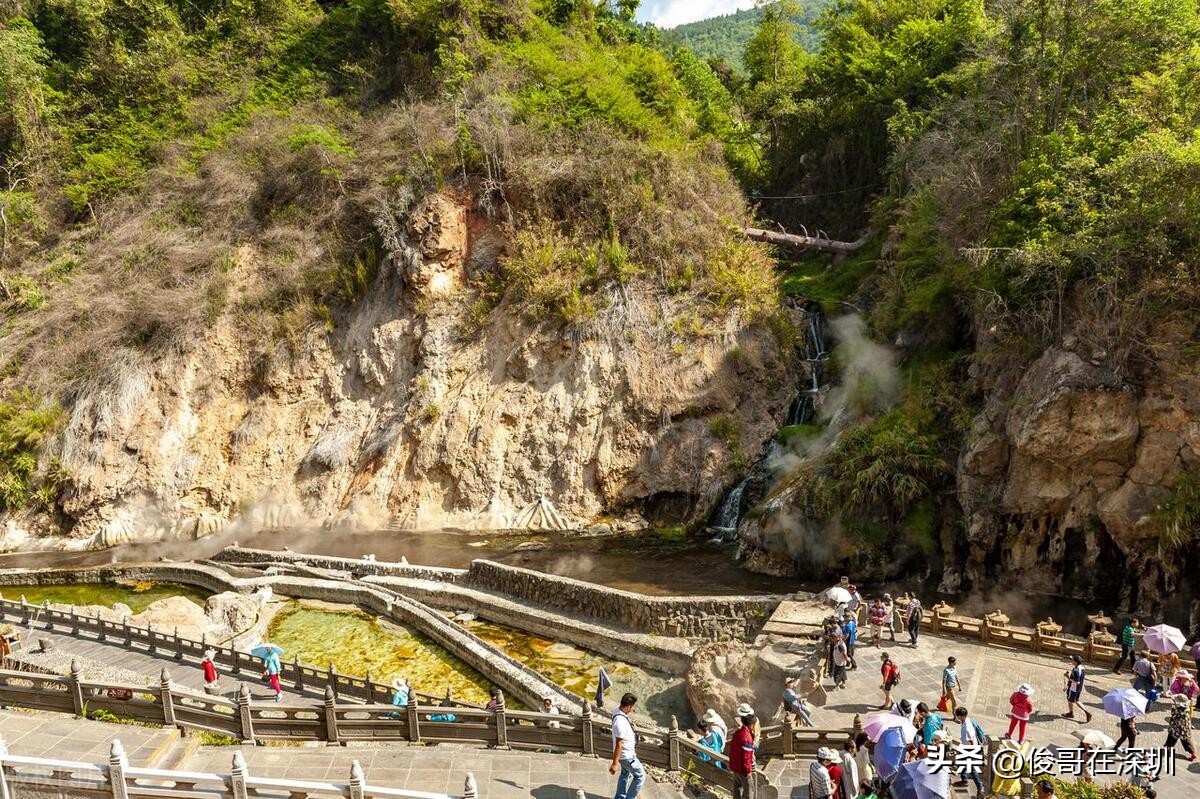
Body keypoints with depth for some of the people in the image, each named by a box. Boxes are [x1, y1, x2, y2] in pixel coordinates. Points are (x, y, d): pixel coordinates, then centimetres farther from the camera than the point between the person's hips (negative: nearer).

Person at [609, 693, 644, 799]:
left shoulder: (617, 710, -8)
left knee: (625, 774, 27)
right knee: (640, 776, 8)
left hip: (627, 752, 9)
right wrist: (615, 763, -25)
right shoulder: (621, 722, -36)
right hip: (626, 755, -9)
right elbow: (618, 745, -30)